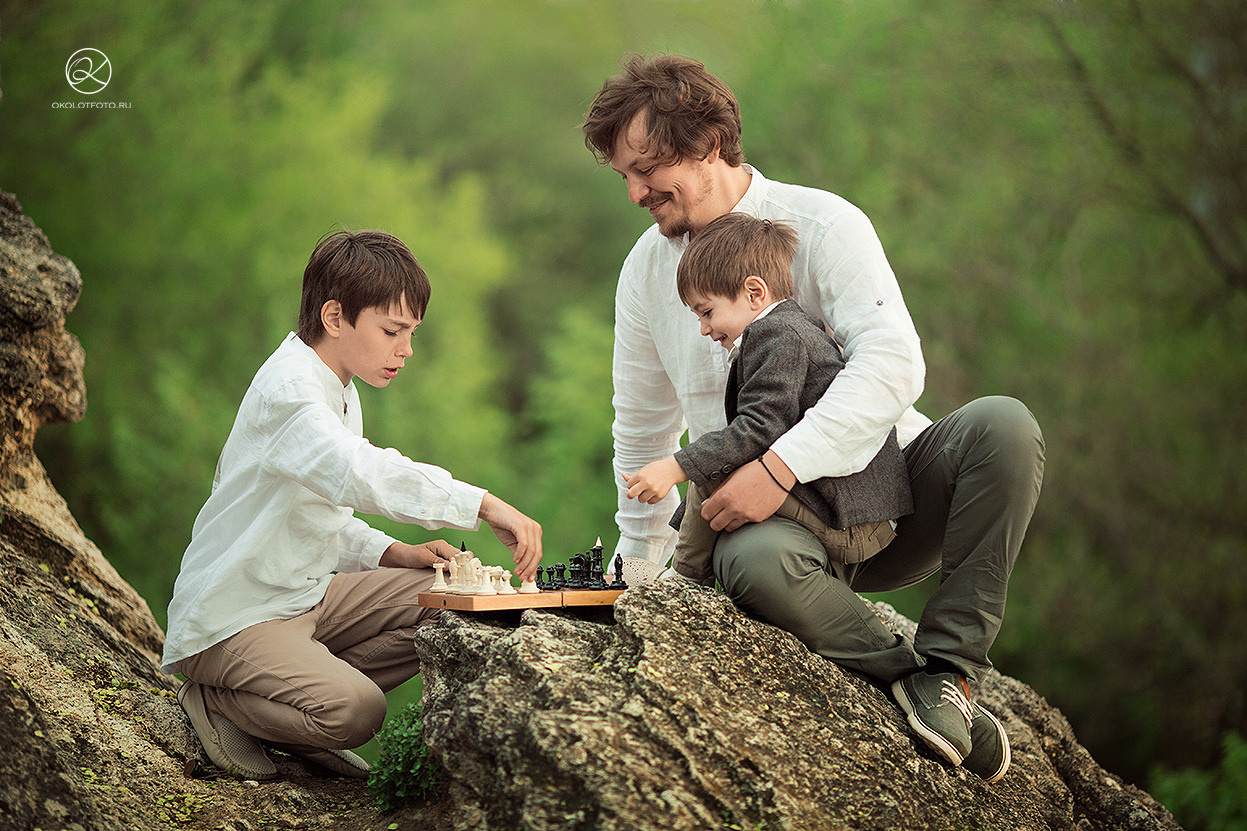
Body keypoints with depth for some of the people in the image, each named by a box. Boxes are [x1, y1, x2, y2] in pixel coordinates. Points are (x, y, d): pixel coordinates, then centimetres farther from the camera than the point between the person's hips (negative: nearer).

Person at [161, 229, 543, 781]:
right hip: (228, 623, -10)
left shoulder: (339, 393, 12)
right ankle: (218, 701, -2)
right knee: (355, 709, -29)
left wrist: (392, 554, 1)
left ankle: (295, 700, 3)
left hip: (307, 599, 10)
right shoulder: (287, 390, -21)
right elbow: (360, 474, -40)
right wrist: (484, 505, -44)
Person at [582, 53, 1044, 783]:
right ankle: (915, 679, -21)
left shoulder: (822, 225, -8)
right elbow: (642, 431, 20)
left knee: (1002, 426, -32)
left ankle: (948, 664, -26)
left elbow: (893, 365, -23)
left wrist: (782, 465, -33)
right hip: (776, 519, 1)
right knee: (753, 561, -37)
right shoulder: (646, 270, 8)